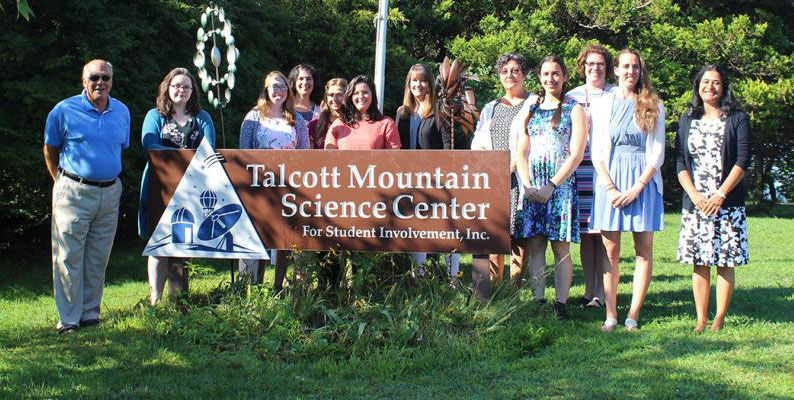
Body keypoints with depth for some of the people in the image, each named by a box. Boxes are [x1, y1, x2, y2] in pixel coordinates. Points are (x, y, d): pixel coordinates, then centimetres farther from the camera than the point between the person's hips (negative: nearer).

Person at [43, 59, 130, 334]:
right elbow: (49, 150, 5)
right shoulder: (64, 111, -5)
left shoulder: (122, 112, 8)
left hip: (110, 193, 4)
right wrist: (62, 182, 4)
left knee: (98, 258, 10)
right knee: (69, 257, -2)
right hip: (74, 192, -4)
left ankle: (90, 312, 22)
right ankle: (68, 319, 5)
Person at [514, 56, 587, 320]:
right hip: (531, 187, 4)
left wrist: (551, 185, -13)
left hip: (561, 185, -4)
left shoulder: (574, 109, 4)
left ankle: (561, 305, -3)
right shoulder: (531, 109, 16)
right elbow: (521, 152, 12)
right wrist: (527, 185, -4)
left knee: (561, 247, -5)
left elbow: (576, 154, -5)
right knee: (534, 246, 1)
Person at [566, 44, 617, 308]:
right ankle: (589, 290, 12)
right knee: (585, 232, 3)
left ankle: (602, 292, 1)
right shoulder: (572, 97, 13)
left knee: (604, 232, -5)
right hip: (580, 168, 2)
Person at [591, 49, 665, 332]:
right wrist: (611, 188, -8)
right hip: (611, 180, 0)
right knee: (610, 252, -2)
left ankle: (633, 316, 3)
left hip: (643, 180, 0)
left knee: (643, 251, -1)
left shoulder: (653, 105, 6)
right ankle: (611, 316, 2)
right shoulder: (605, 103, 8)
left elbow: (658, 153, 2)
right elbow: (596, 151, 4)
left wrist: (637, 187, -9)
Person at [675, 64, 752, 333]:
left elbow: (743, 160, -4)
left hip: (727, 203, -2)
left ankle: (719, 320, 3)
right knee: (699, 264, 2)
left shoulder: (737, 119, 4)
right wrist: (694, 195, -8)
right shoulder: (688, 121, 13)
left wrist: (720, 194, -12)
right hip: (694, 203, 2)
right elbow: (680, 162, 6)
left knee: (725, 263, -2)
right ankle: (701, 320, 5)